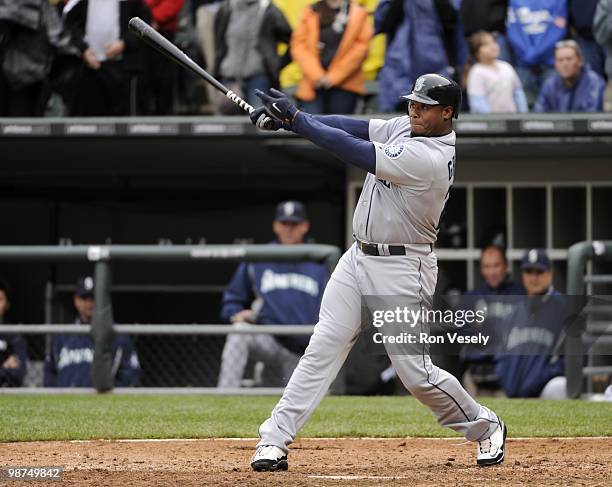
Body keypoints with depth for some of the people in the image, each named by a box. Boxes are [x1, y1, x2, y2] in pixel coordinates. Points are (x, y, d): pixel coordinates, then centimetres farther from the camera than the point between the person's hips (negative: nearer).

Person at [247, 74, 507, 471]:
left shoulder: (429, 158, -24)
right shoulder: (407, 127, 4)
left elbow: (356, 153, -26)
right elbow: (353, 127, 0)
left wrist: (295, 118, -23)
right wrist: (286, 118, -13)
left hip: (401, 270, -8)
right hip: (359, 257, 8)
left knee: (415, 372, -2)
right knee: (323, 347, -2)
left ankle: (485, 427, 22)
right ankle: (274, 441, -6)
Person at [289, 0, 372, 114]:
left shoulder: (357, 13, 8)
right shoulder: (312, 11, 12)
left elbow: (362, 46, -2)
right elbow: (298, 45, 5)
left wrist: (333, 77, -9)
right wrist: (316, 75, -9)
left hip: (344, 84, -1)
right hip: (314, 84, 1)